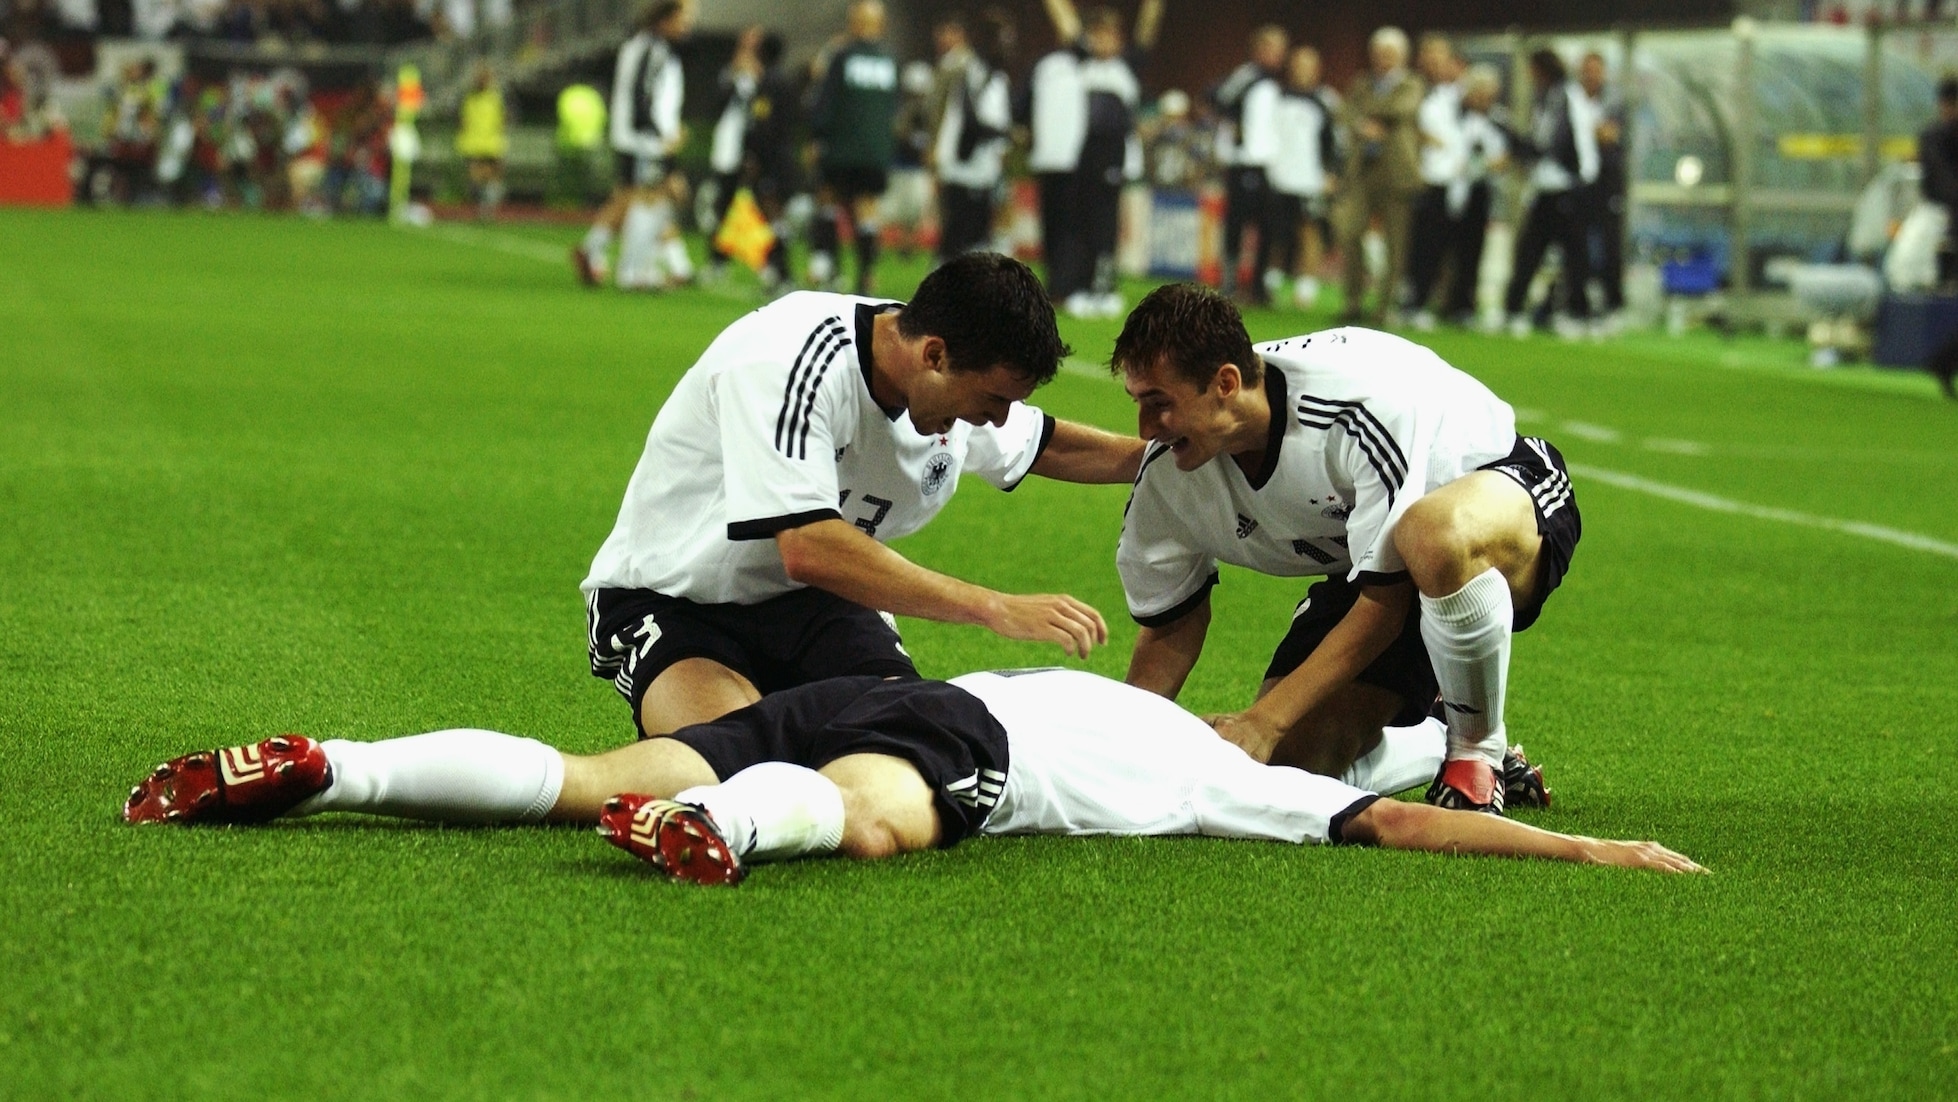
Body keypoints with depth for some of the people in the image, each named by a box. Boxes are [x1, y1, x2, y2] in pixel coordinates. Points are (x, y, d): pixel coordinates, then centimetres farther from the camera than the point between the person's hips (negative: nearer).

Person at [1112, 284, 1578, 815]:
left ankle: (1479, 756, -19)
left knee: (1436, 535, -44)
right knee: (1296, 752, -18)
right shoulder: (1168, 472, -17)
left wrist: (1264, 721, -34)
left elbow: (1384, 603, -31)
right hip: (1366, 571, 6)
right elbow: (1171, 627, -1)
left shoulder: (1367, 403, -36)